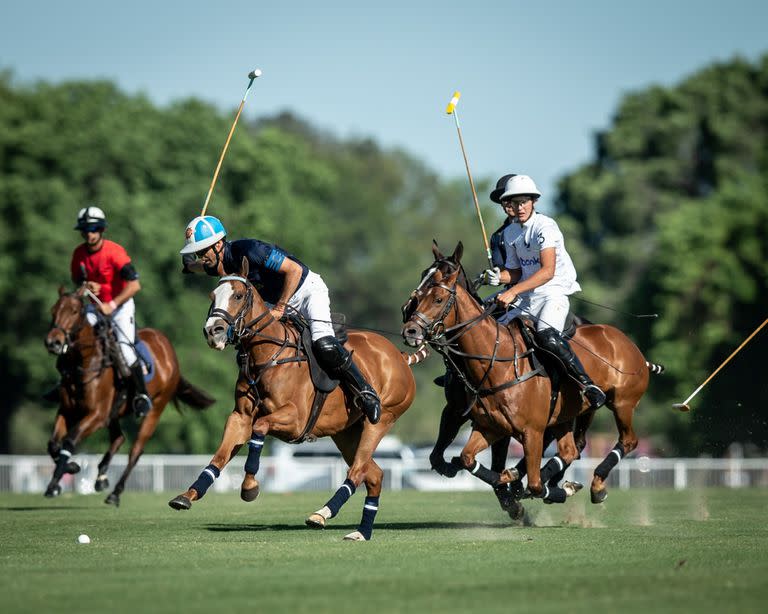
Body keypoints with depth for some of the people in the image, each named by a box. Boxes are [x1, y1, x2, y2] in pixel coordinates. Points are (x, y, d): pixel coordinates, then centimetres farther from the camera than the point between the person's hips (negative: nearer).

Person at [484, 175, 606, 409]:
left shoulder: (544, 226, -11)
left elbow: (548, 271, -21)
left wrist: (514, 291, -27)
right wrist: (499, 276, -5)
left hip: (554, 293, -8)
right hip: (525, 298, 8)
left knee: (546, 335, -33)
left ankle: (588, 385, -31)